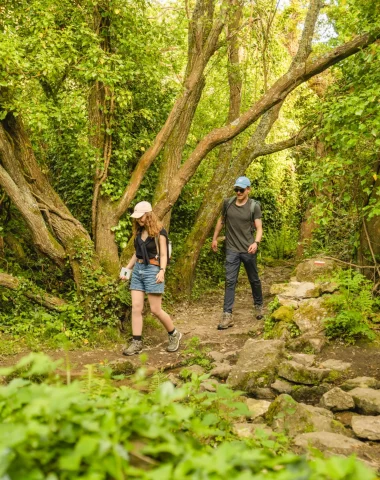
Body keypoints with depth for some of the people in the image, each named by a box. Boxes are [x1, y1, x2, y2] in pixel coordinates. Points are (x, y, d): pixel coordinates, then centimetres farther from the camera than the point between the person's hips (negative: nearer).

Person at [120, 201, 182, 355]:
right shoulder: (138, 232, 12)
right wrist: (127, 268, 15)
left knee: (155, 309, -4)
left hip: (152, 270, -6)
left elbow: (163, 255, -9)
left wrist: (162, 271, -23)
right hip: (138, 270, 6)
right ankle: (136, 343, 4)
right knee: (136, 308, 0)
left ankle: (174, 335, 18)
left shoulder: (159, 232, -7)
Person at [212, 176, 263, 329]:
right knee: (230, 281, -6)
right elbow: (221, 220, 17)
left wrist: (256, 242, -28)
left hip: (248, 250, -1)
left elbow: (259, 228, -10)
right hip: (232, 250, 1)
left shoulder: (254, 206, -6)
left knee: (254, 280, 15)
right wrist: (215, 238, 17)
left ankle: (259, 305, 38)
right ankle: (227, 315, -6)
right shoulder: (227, 203, 2)